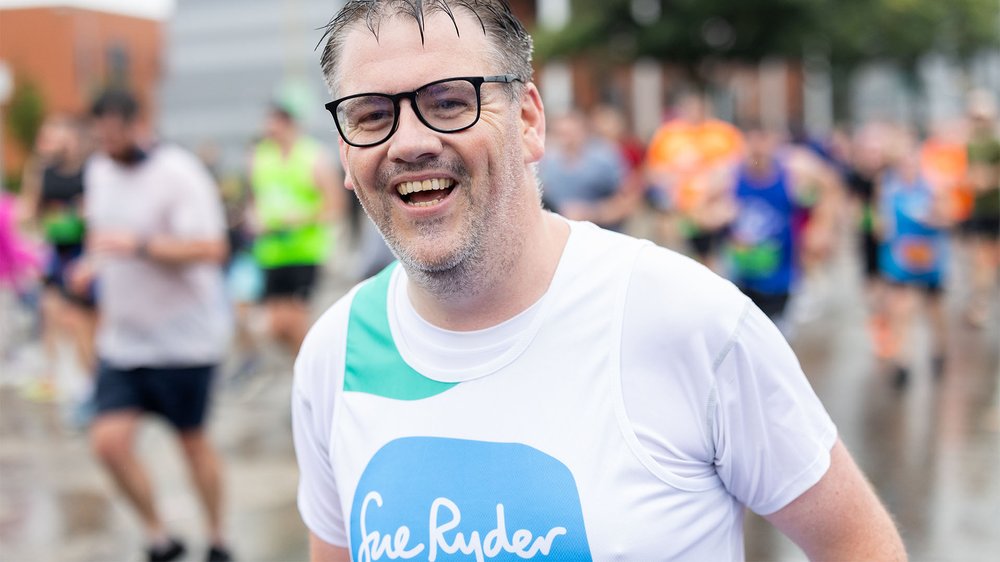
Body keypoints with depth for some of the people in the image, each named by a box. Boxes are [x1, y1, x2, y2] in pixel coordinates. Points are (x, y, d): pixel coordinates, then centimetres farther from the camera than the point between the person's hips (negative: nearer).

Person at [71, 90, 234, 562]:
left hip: (183, 338, -6)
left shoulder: (178, 173, -16)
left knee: (192, 440, 7)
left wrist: (138, 245, -31)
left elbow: (210, 249, -24)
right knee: (109, 441, -5)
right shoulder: (98, 172, 7)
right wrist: (94, 263, 4)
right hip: (122, 340, 6)